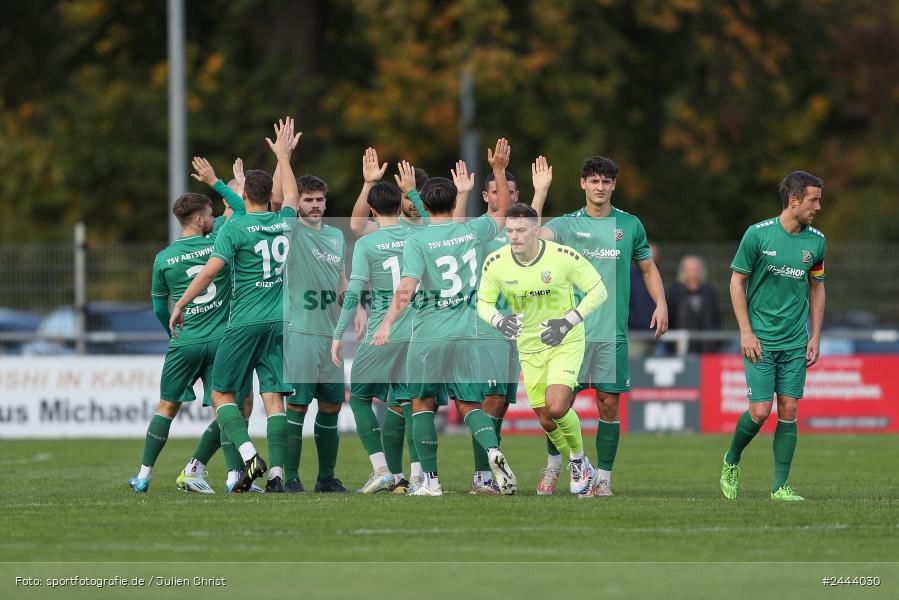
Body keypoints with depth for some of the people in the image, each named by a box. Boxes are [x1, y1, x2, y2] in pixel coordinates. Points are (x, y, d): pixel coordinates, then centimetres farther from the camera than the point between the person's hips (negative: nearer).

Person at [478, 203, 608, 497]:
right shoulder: (496, 263, -11)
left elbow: (598, 291, -10)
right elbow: (483, 304, 2)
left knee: (555, 408, -23)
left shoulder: (563, 256, -19)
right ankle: (579, 467, 33)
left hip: (566, 343, -4)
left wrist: (568, 321, -22)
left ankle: (579, 458, 5)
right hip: (530, 348, 4)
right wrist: (499, 320, -21)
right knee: (547, 421, 6)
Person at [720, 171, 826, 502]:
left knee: (788, 410, 0)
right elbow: (737, 281, -2)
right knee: (760, 411, -9)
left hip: (796, 342, 4)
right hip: (760, 339, -4)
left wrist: (815, 336, 9)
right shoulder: (758, 234, -9)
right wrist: (746, 331, -8)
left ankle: (780, 486, 6)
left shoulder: (816, 241, 3)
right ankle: (731, 461, 19)